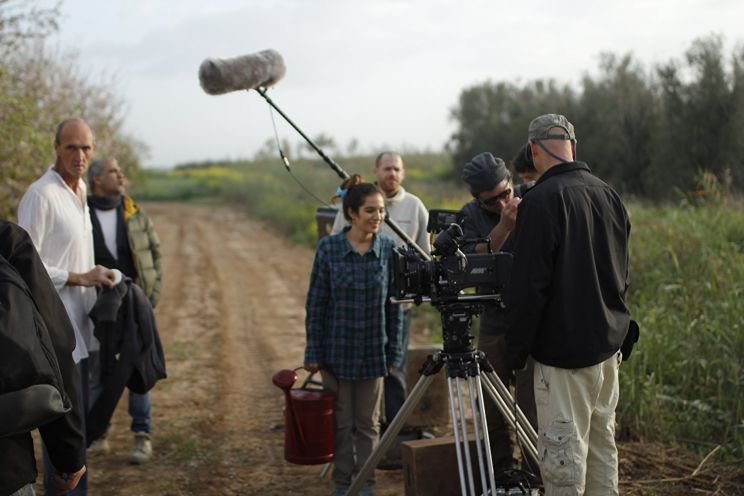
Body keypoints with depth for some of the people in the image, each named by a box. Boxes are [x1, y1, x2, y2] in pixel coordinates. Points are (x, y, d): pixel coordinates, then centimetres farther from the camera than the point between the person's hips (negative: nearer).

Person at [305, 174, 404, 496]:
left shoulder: (389, 249, -3)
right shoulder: (329, 248, -8)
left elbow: (394, 305, 2)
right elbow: (316, 303, -3)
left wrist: (394, 353, 2)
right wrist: (313, 352, -3)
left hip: (373, 351, 1)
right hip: (337, 349, -1)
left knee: (368, 423, 11)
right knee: (341, 422, 9)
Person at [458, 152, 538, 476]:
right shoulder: (470, 216, 2)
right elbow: (471, 261, -13)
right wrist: (504, 226, -23)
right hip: (492, 324, 4)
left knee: (530, 408, -6)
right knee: (491, 409, 11)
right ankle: (499, 477, 27)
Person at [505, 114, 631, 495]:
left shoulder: (541, 200, -15)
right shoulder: (609, 195, 8)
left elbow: (528, 285, -15)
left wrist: (516, 350, -8)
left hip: (564, 349, -8)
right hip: (609, 343, 8)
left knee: (563, 453, -3)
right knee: (602, 443, 16)